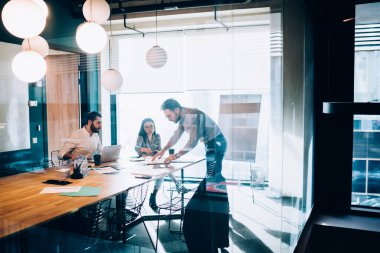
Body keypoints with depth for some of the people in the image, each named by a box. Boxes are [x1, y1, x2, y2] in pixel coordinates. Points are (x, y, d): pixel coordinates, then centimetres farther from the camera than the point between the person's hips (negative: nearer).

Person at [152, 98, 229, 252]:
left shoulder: (192, 115, -25)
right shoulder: (183, 118, 5)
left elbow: (193, 141, -28)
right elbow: (176, 136, 16)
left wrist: (176, 156, -24)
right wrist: (163, 150, 11)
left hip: (216, 143, -10)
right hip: (211, 144, 10)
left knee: (212, 177, -7)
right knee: (214, 176, 15)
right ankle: (220, 207, 26)